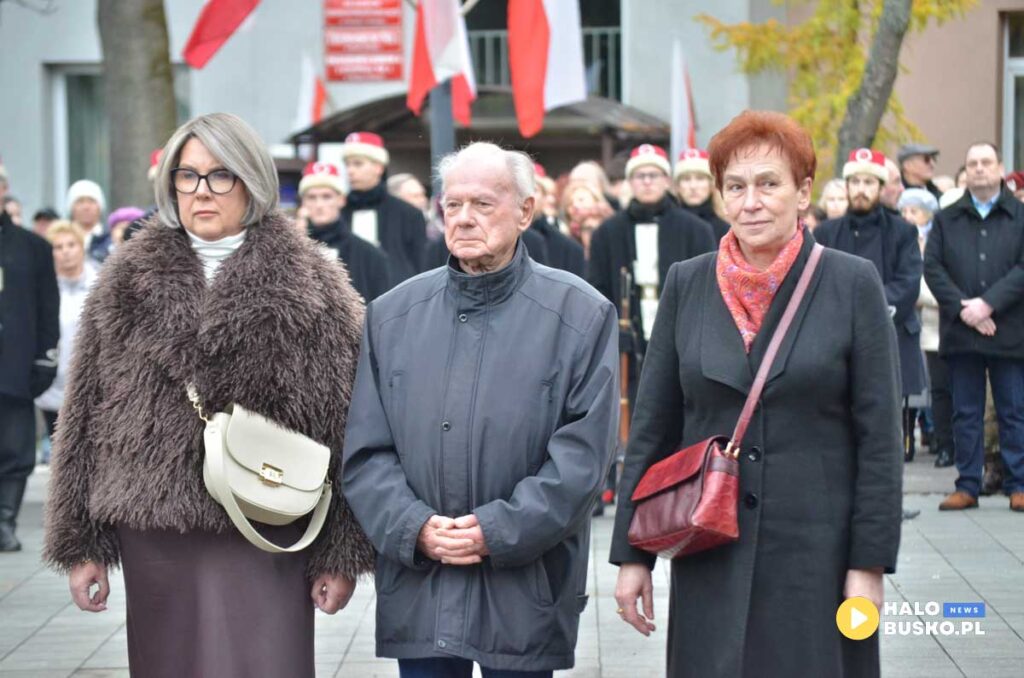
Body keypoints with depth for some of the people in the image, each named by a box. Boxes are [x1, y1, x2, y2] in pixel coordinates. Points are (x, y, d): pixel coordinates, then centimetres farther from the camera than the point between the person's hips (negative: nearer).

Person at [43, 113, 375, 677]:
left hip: (264, 541, -3)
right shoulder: (126, 286, 8)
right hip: (154, 539, 3)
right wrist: (80, 543, 6)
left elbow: (344, 427, 0)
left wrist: (341, 553, -3)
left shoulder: (310, 290, 1)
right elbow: (85, 419, 10)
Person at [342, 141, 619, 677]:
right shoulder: (392, 315, 8)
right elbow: (365, 450, 6)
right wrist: (414, 526, -9)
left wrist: (499, 531, -13)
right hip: (416, 588, 3)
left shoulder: (580, 315, -2)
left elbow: (583, 452, -7)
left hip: (525, 592, -2)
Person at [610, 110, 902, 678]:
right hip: (710, 561, 2)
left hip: (818, 556, -2)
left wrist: (870, 563, -6)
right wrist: (631, 554, 5)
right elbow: (651, 429, 7)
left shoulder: (853, 284, -2)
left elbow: (879, 437, -2)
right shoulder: (686, 285, 5)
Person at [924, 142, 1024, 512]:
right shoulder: (946, 220, 11)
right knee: (965, 414, 6)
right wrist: (961, 308, -11)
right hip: (960, 331, 2)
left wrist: (988, 303, -15)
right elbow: (932, 267, 2)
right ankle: (967, 486, 12)